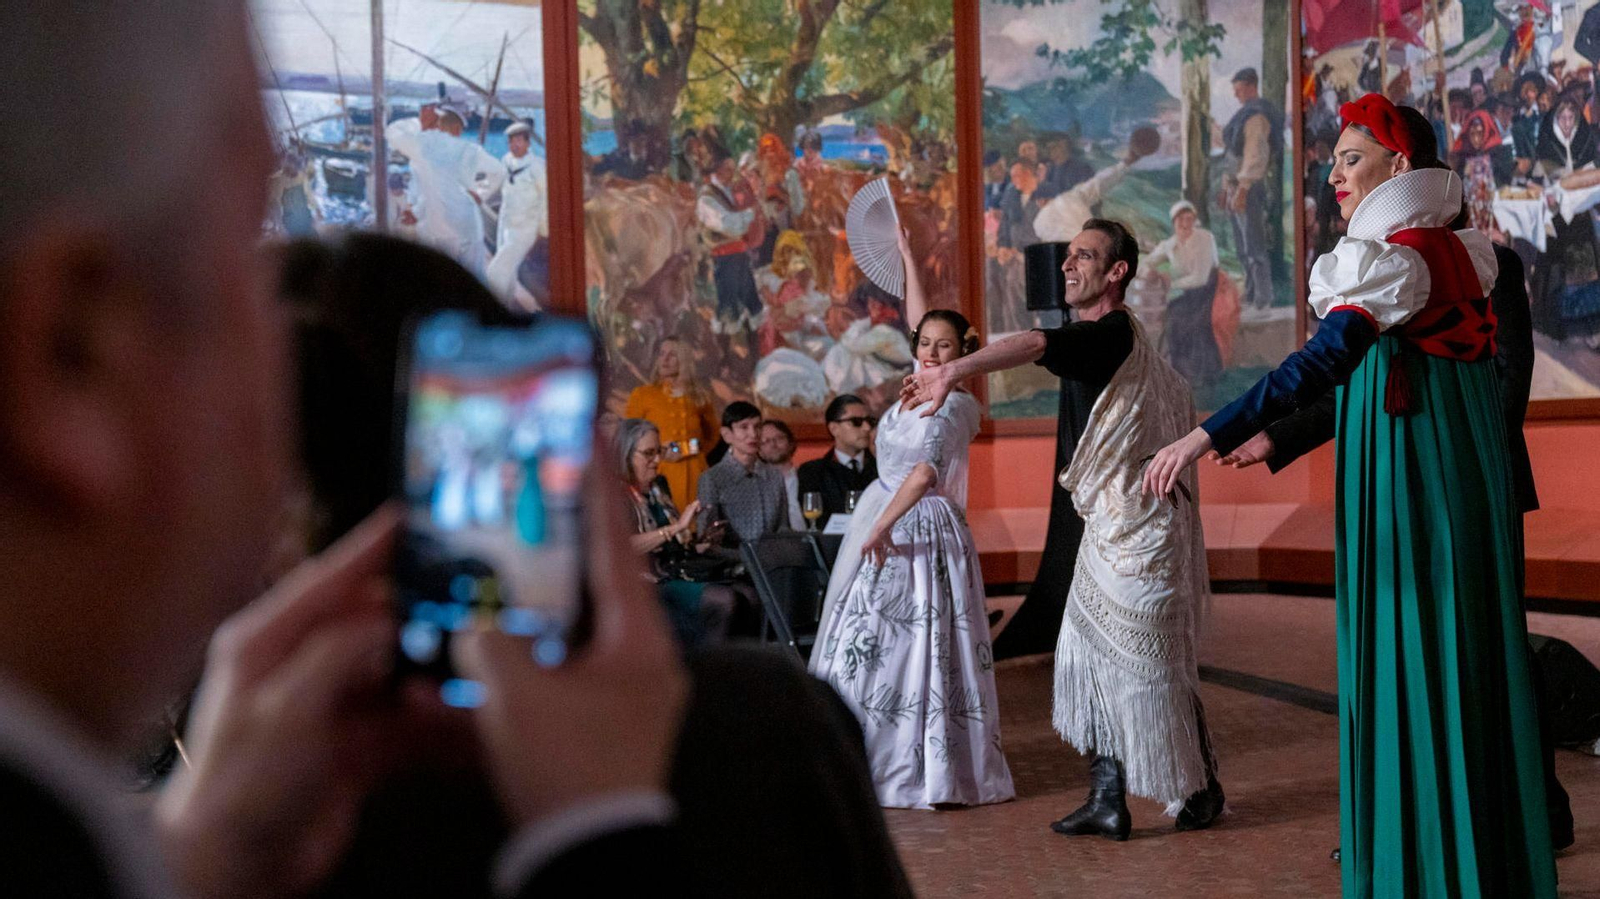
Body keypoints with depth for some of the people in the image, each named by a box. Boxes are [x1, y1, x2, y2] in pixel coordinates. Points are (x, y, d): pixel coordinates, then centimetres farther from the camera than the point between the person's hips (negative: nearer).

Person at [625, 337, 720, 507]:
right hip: (660, 472, -2)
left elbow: (712, 432, 30)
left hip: (693, 473, 2)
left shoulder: (698, 398, 15)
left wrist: (701, 448, 11)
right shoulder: (642, 394, 8)